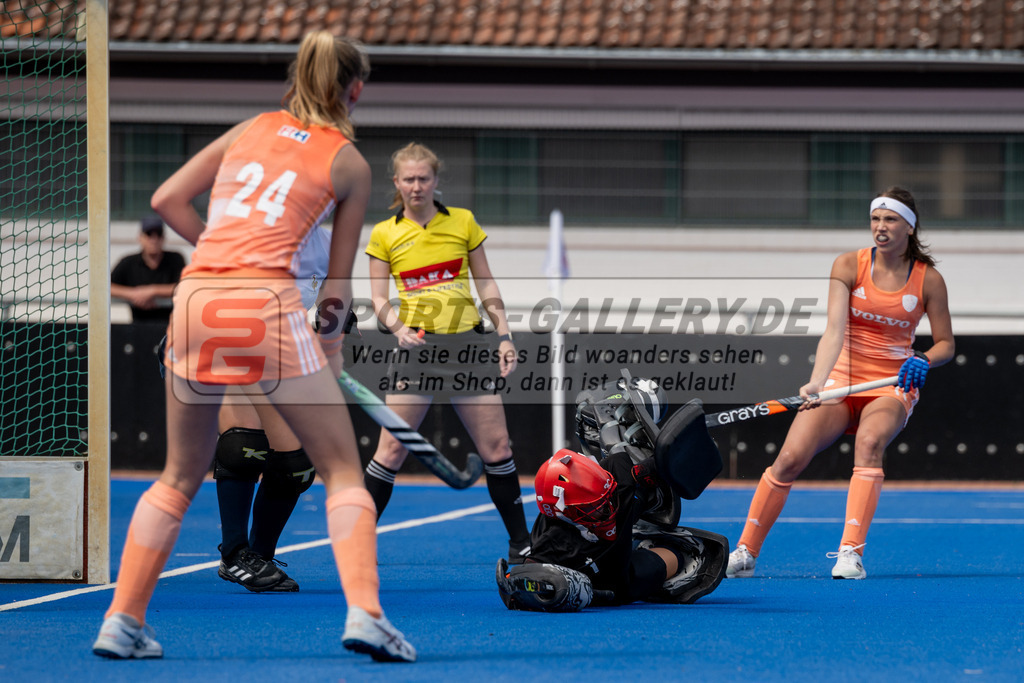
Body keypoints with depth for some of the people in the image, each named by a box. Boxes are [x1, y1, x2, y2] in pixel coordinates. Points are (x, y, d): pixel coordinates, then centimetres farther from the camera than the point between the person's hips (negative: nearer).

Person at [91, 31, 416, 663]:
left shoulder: (252, 129, 18)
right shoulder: (350, 164, 9)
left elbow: (167, 199, 14)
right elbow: (338, 286, 12)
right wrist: (332, 340, 28)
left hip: (196, 299, 4)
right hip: (269, 302, -4)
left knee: (181, 476, 17)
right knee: (342, 468, 5)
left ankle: (123, 621, 12)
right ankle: (364, 612, -11)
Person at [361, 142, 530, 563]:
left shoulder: (463, 222, 7)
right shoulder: (383, 235, 5)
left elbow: (486, 285, 12)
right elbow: (378, 298, 3)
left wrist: (504, 336, 4)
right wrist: (397, 327, -17)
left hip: (468, 343, 1)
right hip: (417, 347, -1)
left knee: (496, 446, 0)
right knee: (392, 449, -7)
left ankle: (520, 542, 11)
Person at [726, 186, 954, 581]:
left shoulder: (928, 279, -4)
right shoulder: (849, 266, -6)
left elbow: (945, 343, 4)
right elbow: (834, 331, -18)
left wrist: (923, 361, -19)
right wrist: (816, 383, -33)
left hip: (892, 386, -1)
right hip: (843, 380, 1)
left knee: (869, 441, -34)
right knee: (791, 456, -17)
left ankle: (851, 553, -36)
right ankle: (746, 552, -1)